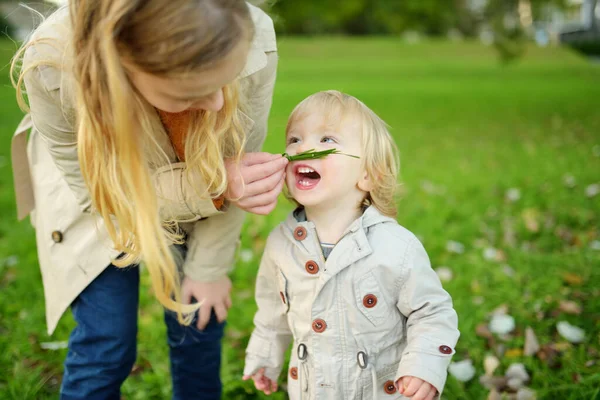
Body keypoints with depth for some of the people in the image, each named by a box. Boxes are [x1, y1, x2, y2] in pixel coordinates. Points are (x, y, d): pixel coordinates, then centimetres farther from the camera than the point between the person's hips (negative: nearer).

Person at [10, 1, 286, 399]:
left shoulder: (252, 44, -34)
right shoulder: (51, 67, -38)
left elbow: (235, 166, -17)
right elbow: (102, 191, -21)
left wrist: (209, 268, -5)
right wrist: (211, 188, -37)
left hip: (196, 189, 2)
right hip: (96, 185, -1)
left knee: (199, 324, 8)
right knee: (106, 346, -3)